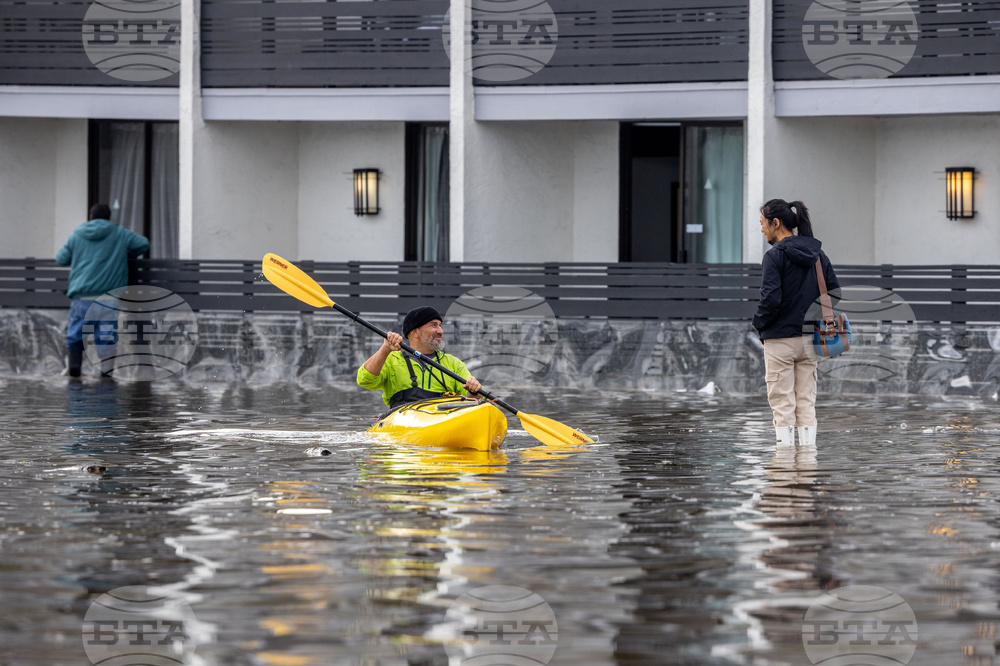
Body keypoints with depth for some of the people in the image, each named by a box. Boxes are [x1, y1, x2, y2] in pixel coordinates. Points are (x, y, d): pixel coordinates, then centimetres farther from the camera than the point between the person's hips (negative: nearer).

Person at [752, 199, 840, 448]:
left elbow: (771, 298, -19)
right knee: (806, 401, 10)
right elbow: (835, 292, 9)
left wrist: (759, 323, -3)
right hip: (808, 338, 6)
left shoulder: (776, 255, -12)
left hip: (780, 339, -6)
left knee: (782, 403, -1)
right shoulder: (817, 254, 8)